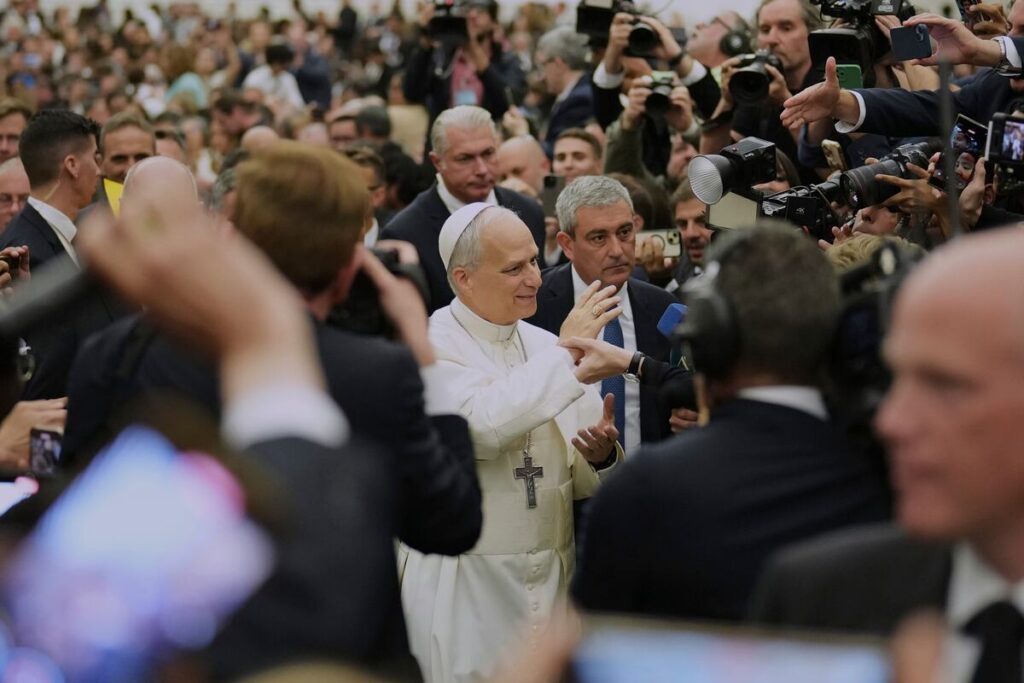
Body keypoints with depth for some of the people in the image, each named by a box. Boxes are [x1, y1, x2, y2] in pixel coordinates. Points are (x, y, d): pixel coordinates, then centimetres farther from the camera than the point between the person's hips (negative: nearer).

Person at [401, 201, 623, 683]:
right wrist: (567, 353, -20)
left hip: (555, 582, 5)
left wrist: (601, 456, -13)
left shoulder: (547, 345, 8)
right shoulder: (431, 348, -8)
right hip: (467, 590, -5)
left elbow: (587, 482, 10)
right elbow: (483, 425, -27)